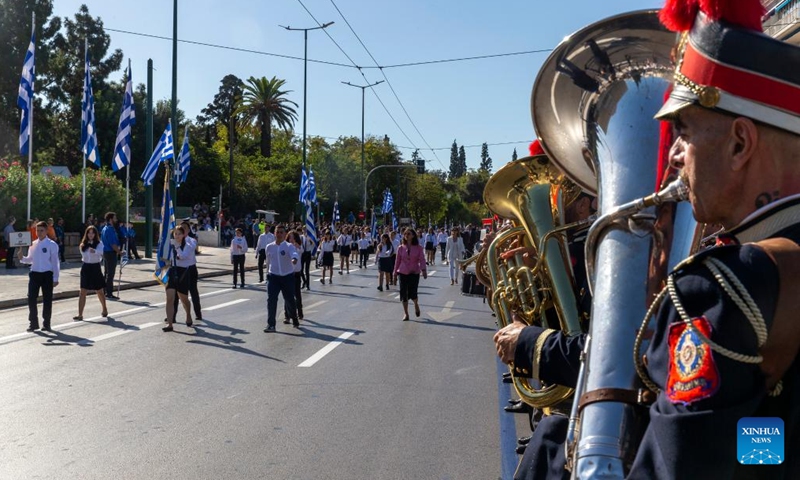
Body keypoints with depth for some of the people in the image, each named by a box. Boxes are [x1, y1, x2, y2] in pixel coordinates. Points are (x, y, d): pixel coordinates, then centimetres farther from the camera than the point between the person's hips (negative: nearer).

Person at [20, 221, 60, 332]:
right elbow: (30, 259, 15)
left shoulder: (52, 245, -7)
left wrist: (55, 278, -9)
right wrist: (22, 258, -7)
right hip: (34, 273, 4)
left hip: (47, 274, -4)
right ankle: (33, 323, 16)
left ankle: (46, 324, 16)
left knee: (47, 300, 4)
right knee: (31, 299, 3)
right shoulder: (33, 244, 7)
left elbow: (55, 262, -7)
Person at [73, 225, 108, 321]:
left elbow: (101, 252, -30)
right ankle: (80, 315, -3)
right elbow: (83, 255, 15)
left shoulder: (99, 243, -9)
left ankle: (104, 310, 32)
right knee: (83, 292, -3)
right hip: (86, 268, 3)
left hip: (95, 268, -3)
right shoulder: (83, 245, 2)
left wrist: (94, 251, -48)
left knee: (99, 291, 11)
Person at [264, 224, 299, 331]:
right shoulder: (269, 247, 0)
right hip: (273, 276, 2)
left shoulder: (289, 246, -11)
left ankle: (294, 319, 38)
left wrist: (295, 259, -57)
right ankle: (271, 325, -8)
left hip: (288, 277, -2)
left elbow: (294, 253, -34)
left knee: (290, 300, 10)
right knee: (271, 300, -11)